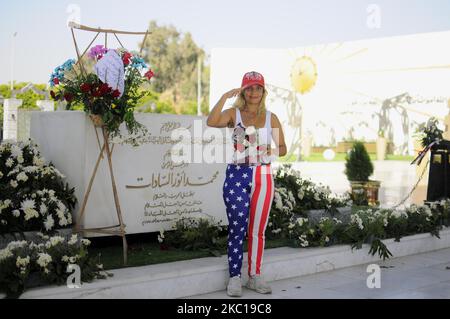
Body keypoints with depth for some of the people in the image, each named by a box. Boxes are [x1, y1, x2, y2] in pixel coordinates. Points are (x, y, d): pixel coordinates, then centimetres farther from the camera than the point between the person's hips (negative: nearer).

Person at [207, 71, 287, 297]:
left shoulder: (271, 118, 9)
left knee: (257, 230, 8)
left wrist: (271, 151, -9)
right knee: (237, 228, -3)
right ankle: (235, 277, 5)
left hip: (263, 176, 3)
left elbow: (282, 148, 12)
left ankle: (255, 276, 18)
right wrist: (225, 97, -21)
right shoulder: (234, 114, 2)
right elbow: (211, 122, -19)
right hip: (237, 174, -2)